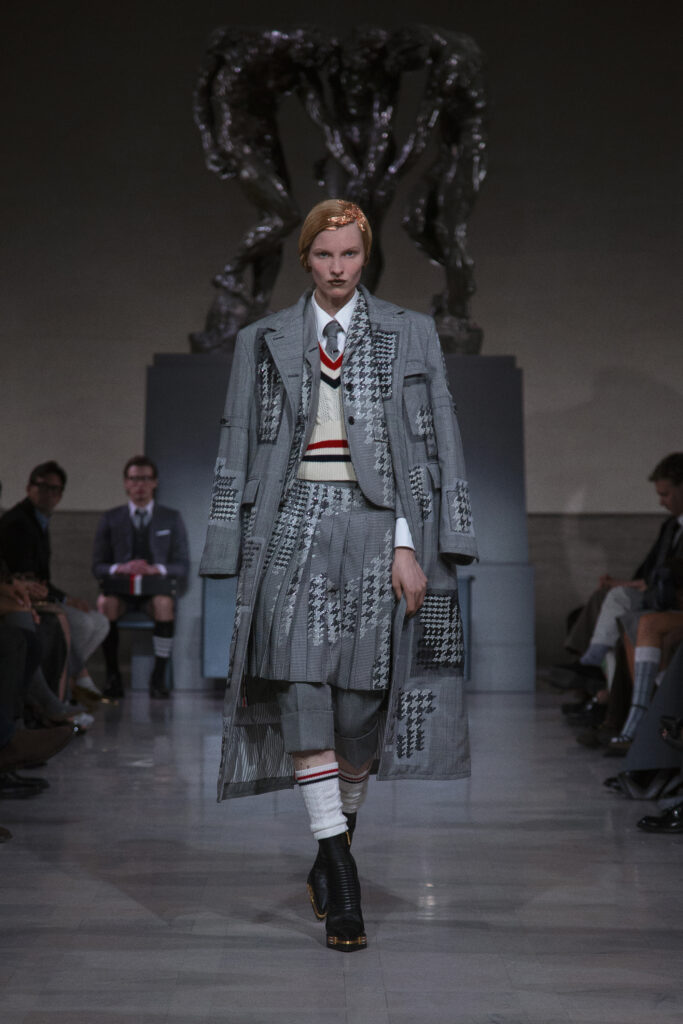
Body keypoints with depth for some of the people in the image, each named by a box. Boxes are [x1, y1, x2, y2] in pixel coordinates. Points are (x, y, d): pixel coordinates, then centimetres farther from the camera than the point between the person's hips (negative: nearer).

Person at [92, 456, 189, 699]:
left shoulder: (172, 518, 11)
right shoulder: (111, 519, 11)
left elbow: (182, 567, 5)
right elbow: (98, 567, 8)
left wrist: (156, 569, -16)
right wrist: (120, 568, -15)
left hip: (156, 587, -1)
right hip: (120, 586, 1)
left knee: (164, 604, -37)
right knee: (105, 603, -34)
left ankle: (158, 678, -26)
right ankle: (113, 677, -23)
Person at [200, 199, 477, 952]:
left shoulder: (409, 336, 10)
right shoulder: (264, 341, 13)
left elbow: (436, 447, 5)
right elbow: (236, 455, 13)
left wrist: (411, 546, -7)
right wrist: (234, 564, 6)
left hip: (376, 525, 0)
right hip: (294, 523, 1)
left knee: (362, 702, -1)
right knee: (298, 682, -18)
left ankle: (331, 850, 22)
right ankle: (339, 871, -13)